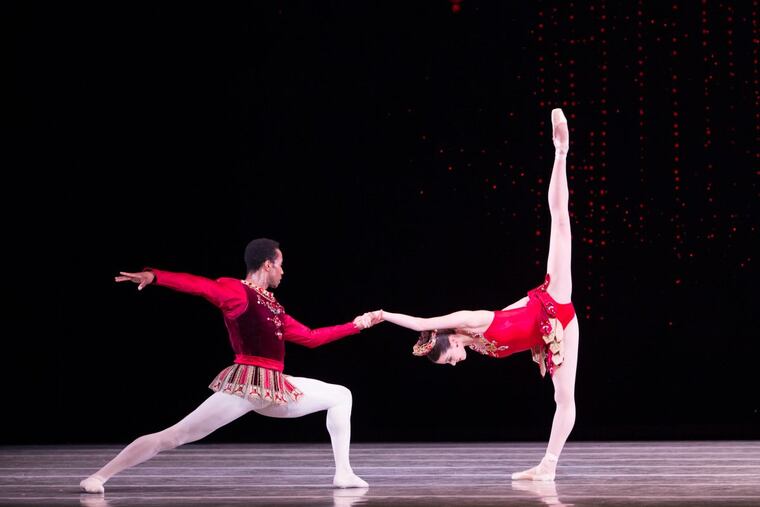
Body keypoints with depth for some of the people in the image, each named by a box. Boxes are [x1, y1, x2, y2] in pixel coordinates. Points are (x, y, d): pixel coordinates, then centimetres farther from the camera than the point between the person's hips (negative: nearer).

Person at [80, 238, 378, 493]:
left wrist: (355, 325, 30)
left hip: (276, 390, 9)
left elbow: (310, 337, 27)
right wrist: (154, 276, -39)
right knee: (173, 436, -15)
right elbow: (198, 285, -22)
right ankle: (99, 477, -12)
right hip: (244, 386, -9)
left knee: (340, 396, 17)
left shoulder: (274, 308, 18)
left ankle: (343, 473, 18)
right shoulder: (236, 292, -6)